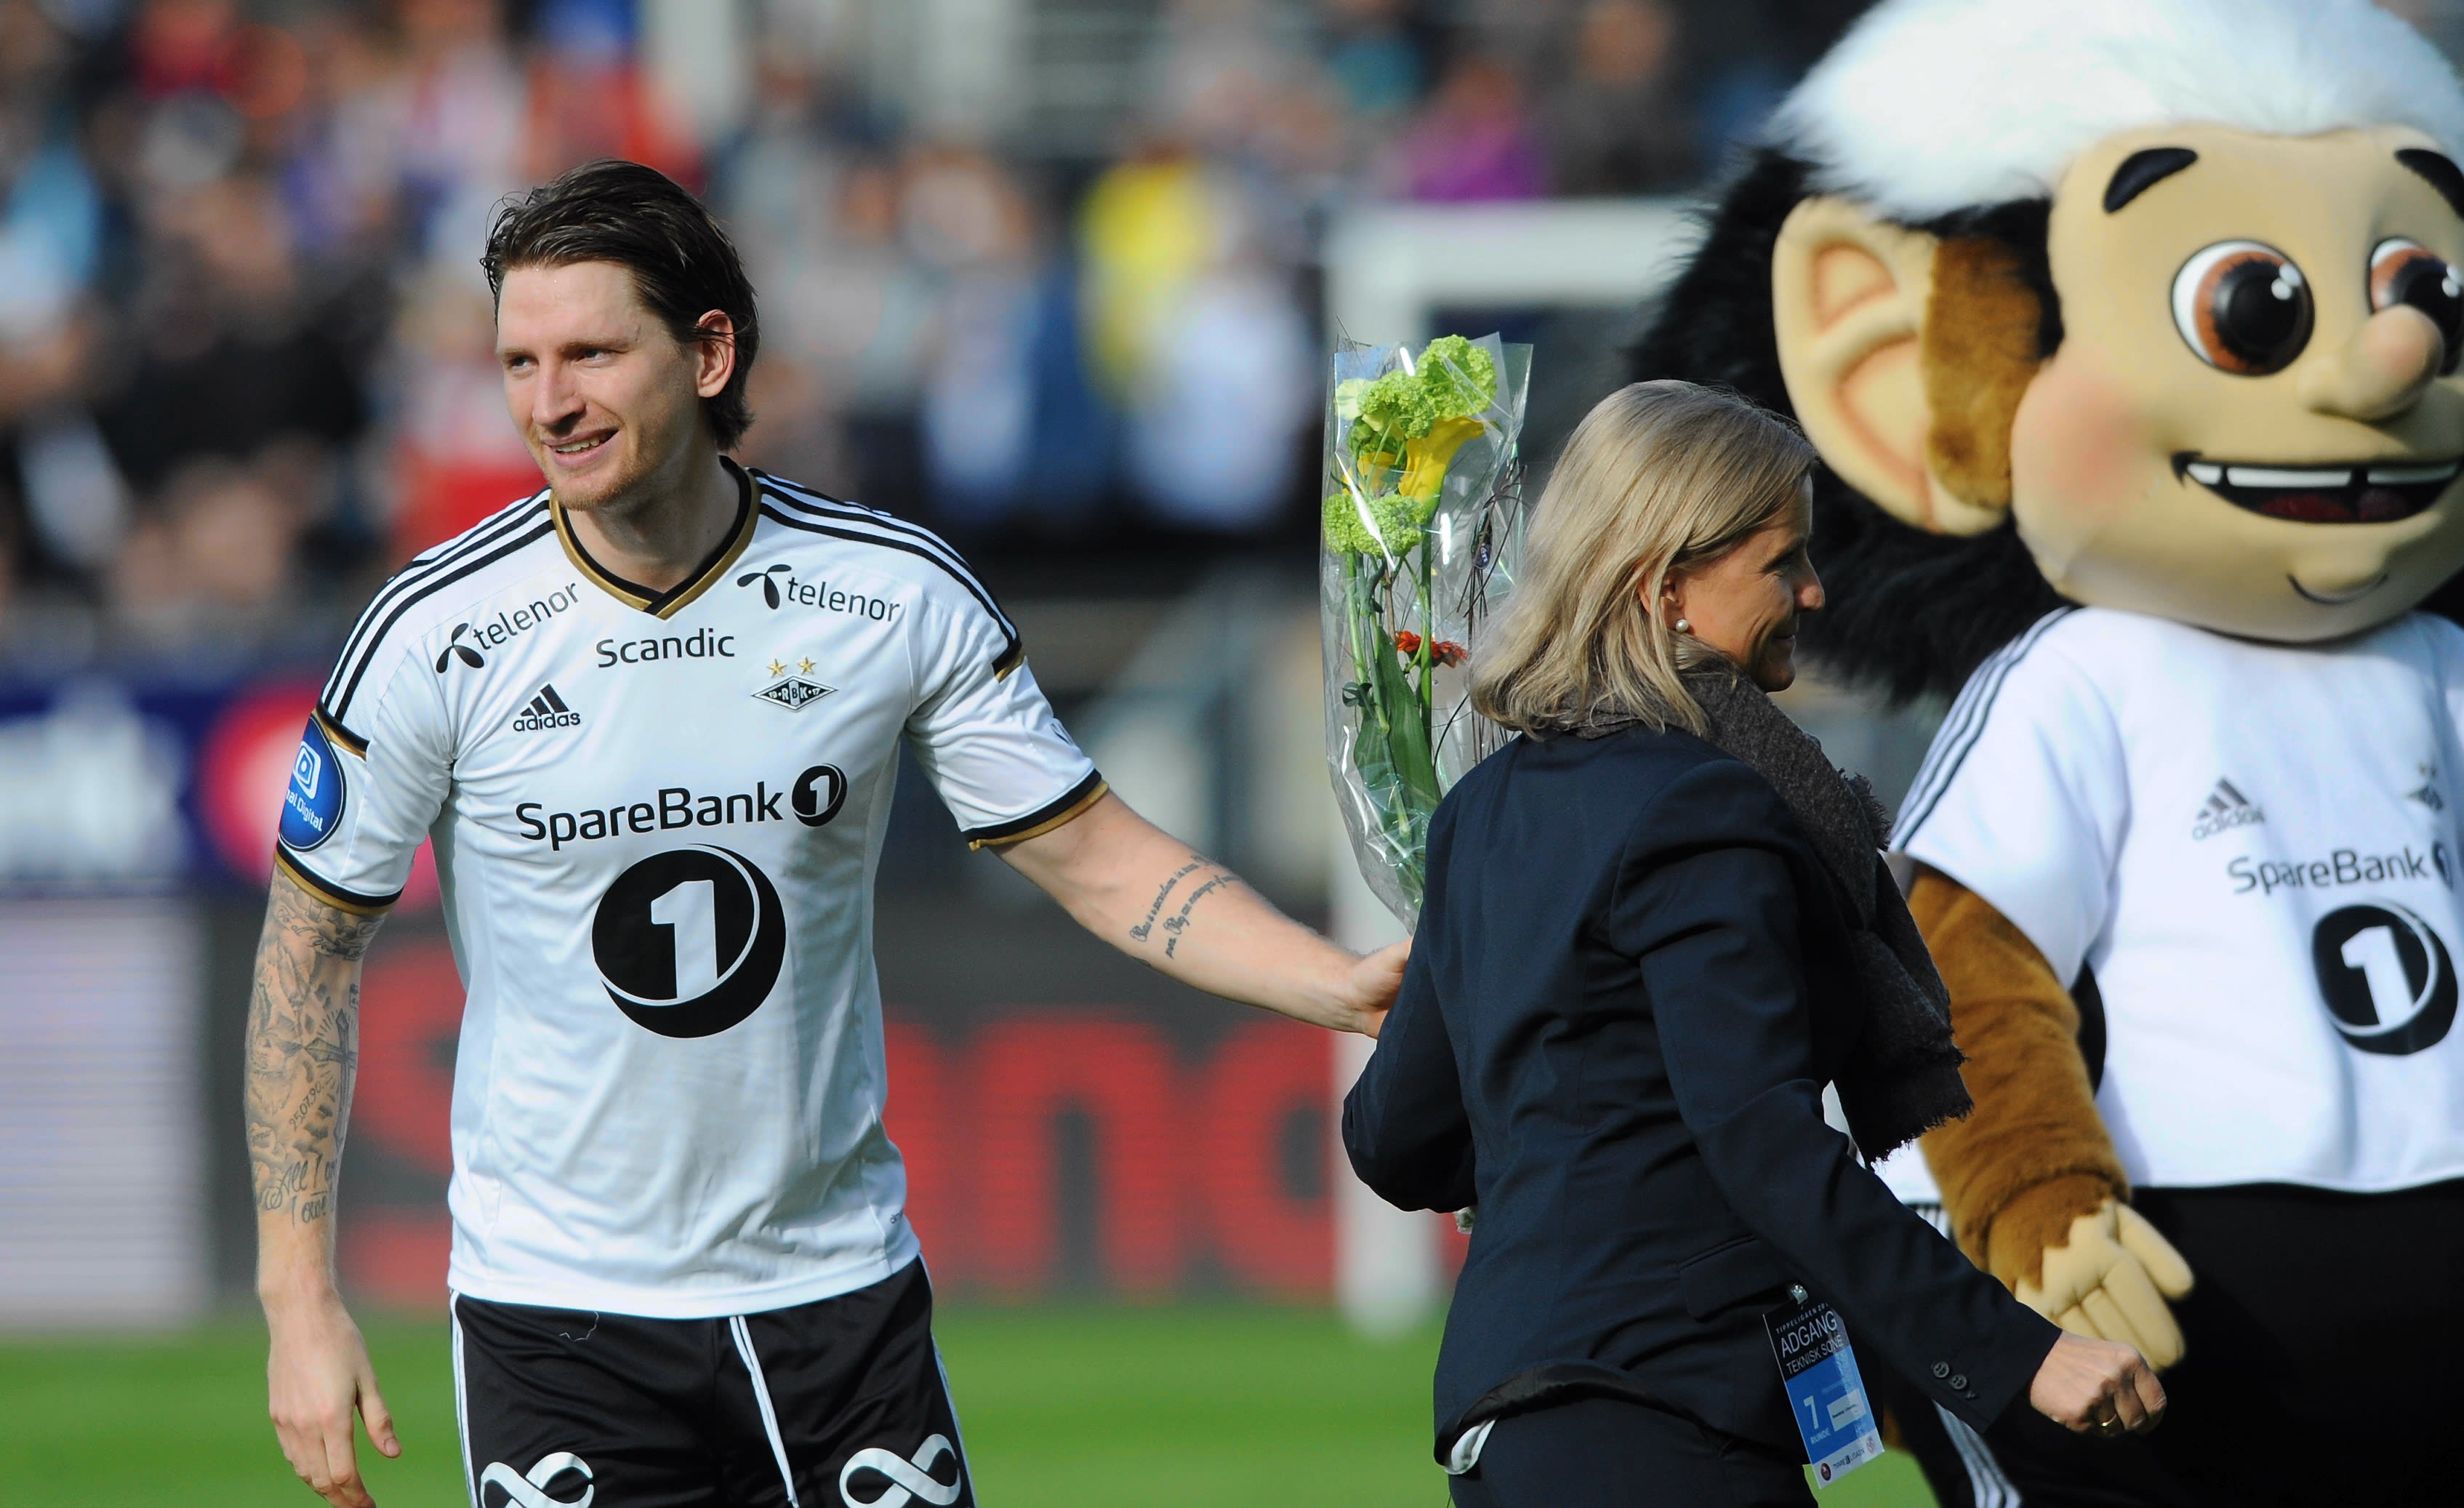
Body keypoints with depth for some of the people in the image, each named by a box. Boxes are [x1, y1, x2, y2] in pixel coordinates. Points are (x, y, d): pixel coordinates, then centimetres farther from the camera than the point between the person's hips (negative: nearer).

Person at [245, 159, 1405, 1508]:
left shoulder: (896, 596, -5)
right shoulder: (439, 637, -9)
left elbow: (1095, 856, 3)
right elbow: (311, 945, -1)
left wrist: (1350, 988, -11)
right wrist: (299, 1300, -4)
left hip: (836, 1285, 2)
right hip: (555, 1312, -2)